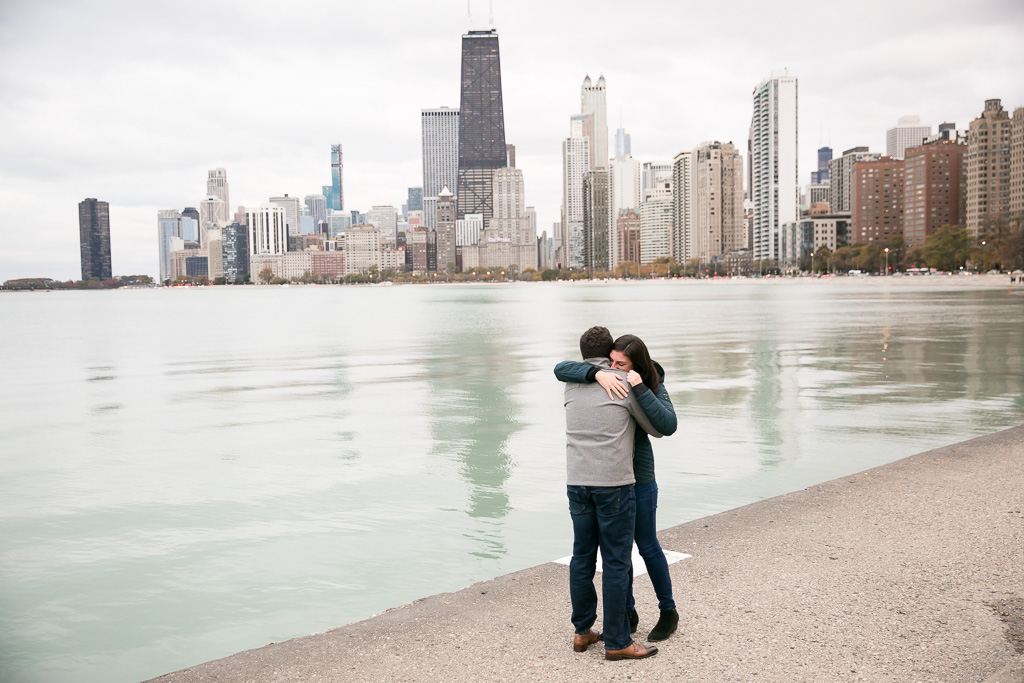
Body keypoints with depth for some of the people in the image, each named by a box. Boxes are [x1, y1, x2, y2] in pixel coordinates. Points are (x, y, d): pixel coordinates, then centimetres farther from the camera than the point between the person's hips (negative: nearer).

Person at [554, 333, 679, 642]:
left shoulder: (653, 387, -13)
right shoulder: (603, 375, -7)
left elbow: (668, 426, -30)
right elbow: (561, 369, -22)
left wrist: (640, 388, -35)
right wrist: (597, 374, -39)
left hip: (637, 475, -3)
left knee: (647, 545, 6)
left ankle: (668, 611, 25)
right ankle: (628, 613, 24)